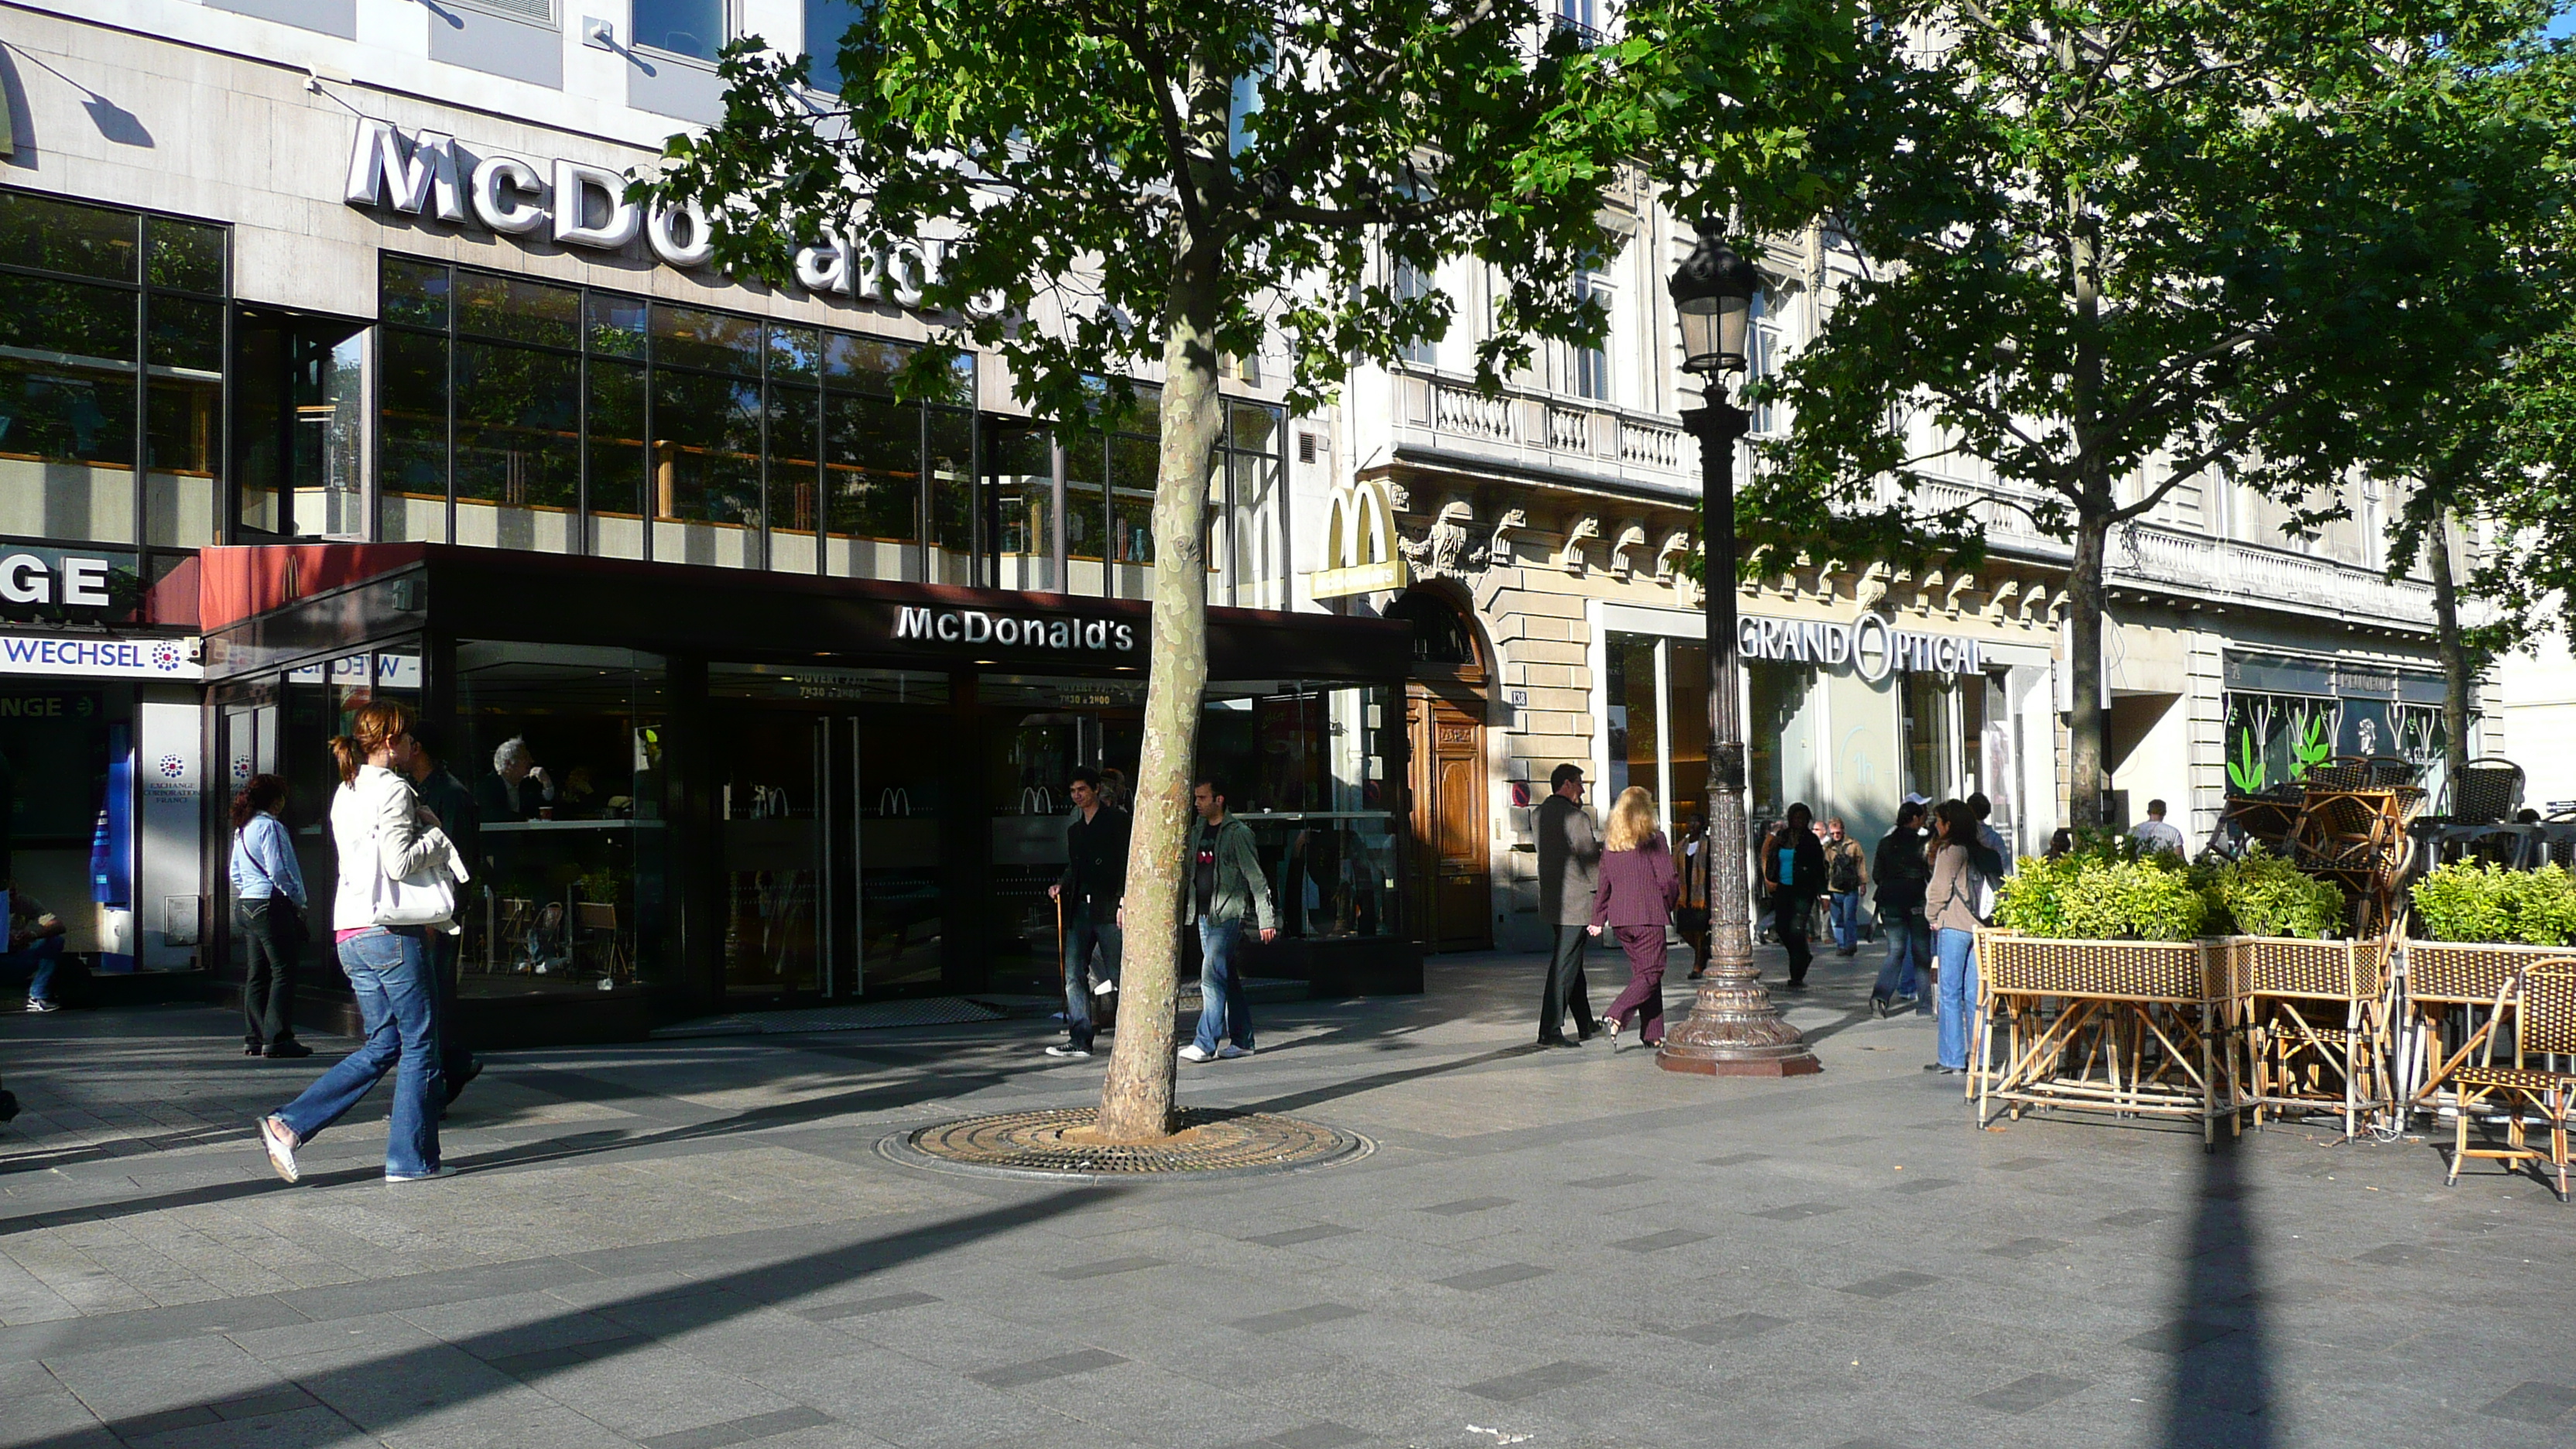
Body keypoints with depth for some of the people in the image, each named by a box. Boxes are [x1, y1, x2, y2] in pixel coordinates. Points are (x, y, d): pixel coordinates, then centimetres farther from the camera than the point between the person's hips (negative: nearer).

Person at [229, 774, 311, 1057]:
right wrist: (297, 901, -9)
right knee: (283, 972, -8)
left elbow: (235, 873, 22)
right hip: (273, 904, -10)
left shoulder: (242, 830, 16)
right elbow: (277, 871, -17)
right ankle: (277, 1039, -11)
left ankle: (254, 1038, 14)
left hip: (249, 905, 10)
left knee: (257, 974, 12)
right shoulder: (269, 826, -12)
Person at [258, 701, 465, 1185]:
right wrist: (437, 840, -3)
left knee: (382, 1047, 14)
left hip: (353, 936, 9)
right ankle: (412, 1159, 6)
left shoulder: (346, 792, 17)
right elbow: (399, 862, -18)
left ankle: (288, 1125, 6)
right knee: (419, 1045, 2)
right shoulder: (392, 788, -10)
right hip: (392, 933, -9)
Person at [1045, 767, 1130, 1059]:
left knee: (1118, 976, -2)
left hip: (1108, 909, -6)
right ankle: (1080, 1040, 1)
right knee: (1073, 975, -1)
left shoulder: (1117, 820, -1)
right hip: (1080, 910, 6)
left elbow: (1127, 864, -7)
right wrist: (1062, 884, 6)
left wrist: (1123, 903, -14)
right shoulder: (1074, 829, 20)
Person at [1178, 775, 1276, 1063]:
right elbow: (1190, 873, 20)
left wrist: (1266, 918, -12)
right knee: (1227, 978, 10)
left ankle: (1206, 1043, -13)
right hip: (1204, 914, 7)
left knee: (1212, 974, -14)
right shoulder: (1197, 832, 14)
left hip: (1228, 914, -7)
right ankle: (1241, 1041, 15)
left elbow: (1256, 878, -8)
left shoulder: (1237, 832, -7)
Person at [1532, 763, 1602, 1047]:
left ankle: (1585, 1025, 29)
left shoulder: (1538, 815, 9)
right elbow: (1592, 861, -13)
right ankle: (1550, 1031, -8)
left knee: (1571, 960, 18)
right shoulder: (1577, 818, -15)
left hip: (1550, 900, 8)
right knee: (1565, 965, -6)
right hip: (1576, 900, -8)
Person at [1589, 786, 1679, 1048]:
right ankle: (1616, 1016, -21)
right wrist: (1671, 902, 11)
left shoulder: (1609, 843, 8)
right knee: (1651, 973, -1)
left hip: (1619, 918, 6)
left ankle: (1652, 1034, 12)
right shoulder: (1653, 840, -7)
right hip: (1648, 916, -6)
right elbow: (1668, 879, -8)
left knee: (1641, 971, 13)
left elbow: (1602, 883, 10)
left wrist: (1598, 919, 15)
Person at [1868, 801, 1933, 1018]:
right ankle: (1924, 1002, 10)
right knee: (1921, 953, 6)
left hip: (1891, 903, 3)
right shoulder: (1922, 841, -7)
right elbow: (1930, 874, -6)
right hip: (1916, 902, -3)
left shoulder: (1885, 842, 5)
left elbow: (1878, 875, 10)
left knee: (1895, 951, 5)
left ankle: (1880, 996, -13)